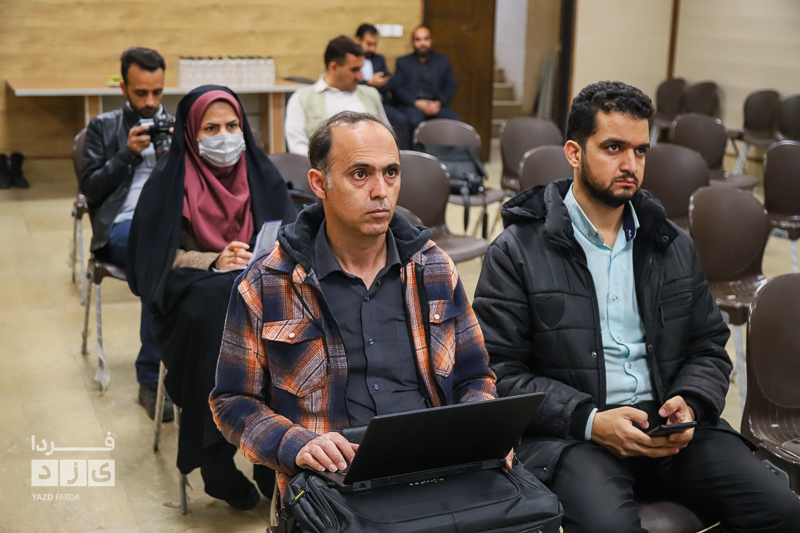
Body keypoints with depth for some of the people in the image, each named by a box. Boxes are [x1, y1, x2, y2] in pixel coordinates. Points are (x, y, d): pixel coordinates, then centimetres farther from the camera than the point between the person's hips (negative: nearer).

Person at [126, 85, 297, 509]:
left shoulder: (262, 175, 10)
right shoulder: (169, 183, 1)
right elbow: (157, 259, -4)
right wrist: (214, 263, -19)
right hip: (193, 296, -2)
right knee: (215, 310, -36)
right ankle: (219, 465, -27)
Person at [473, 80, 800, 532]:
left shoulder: (674, 245, 16)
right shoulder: (517, 252, -1)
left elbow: (709, 347, 18)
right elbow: (499, 371, -5)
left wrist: (692, 404, -4)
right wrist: (589, 421, -16)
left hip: (669, 428, 5)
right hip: (567, 435, -5)